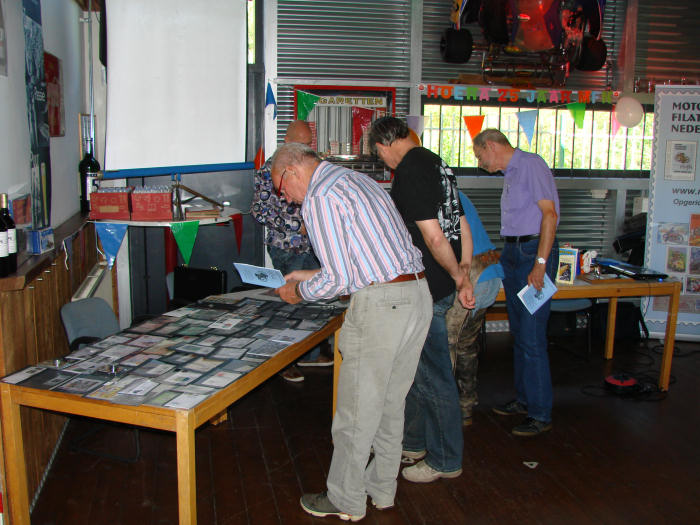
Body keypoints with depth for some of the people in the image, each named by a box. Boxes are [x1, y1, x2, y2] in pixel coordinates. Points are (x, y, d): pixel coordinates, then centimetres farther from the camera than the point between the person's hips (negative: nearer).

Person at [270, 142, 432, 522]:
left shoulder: (318, 199, -10)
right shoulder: (359, 180, 20)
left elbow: (338, 280, -13)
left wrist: (299, 292, 5)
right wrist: (311, 276, 25)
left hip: (380, 305, -9)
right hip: (417, 294, 10)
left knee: (357, 410, 6)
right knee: (390, 403, 19)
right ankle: (382, 490, 34)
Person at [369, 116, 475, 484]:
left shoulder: (409, 171, -17)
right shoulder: (436, 163, 13)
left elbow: (434, 236, -21)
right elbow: (462, 228, 14)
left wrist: (458, 277, -8)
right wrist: (464, 275, 14)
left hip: (427, 291, -10)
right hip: (432, 287, 10)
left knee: (433, 377, 3)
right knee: (414, 368, 21)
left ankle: (445, 460, 18)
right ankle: (414, 443, 36)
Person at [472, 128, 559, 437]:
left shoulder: (531, 164, -9)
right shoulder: (510, 174, 18)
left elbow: (549, 213, -17)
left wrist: (540, 263, -22)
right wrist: (503, 255, 21)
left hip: (534, 251, -9)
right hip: (513, 252, 9)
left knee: (532, 337, -8)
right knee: (519, 334, 13)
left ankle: (540, 414, 1)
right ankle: (524, 400, 25)